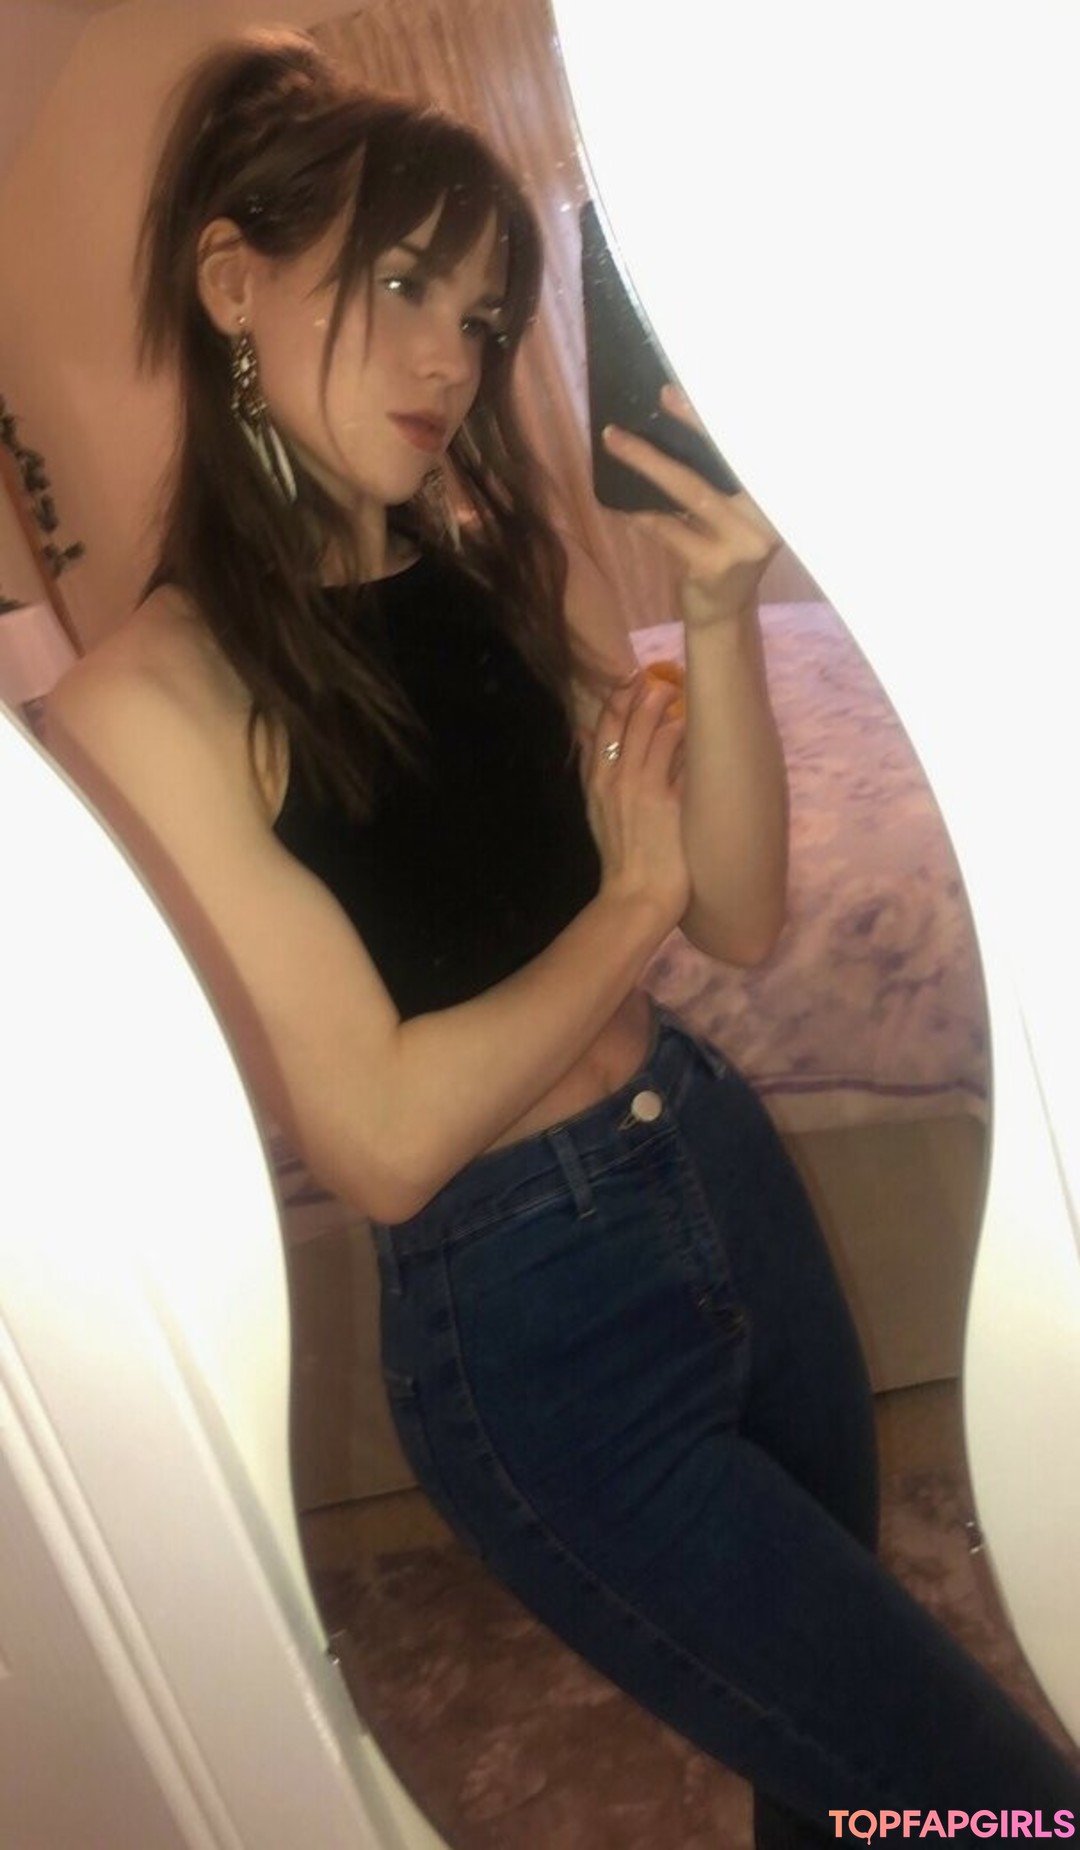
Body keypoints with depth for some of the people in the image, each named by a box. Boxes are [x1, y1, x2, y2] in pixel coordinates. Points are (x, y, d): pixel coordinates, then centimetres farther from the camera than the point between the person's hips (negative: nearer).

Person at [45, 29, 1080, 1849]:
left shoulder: (506, 561, 1)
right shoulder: (149, 695, -16)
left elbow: (742, 918, -2)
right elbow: (380, 1134, -19)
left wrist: (719, 620, -16)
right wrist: (628, 901, -9)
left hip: (722, 1171, 6)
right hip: (532, 1318, -5)